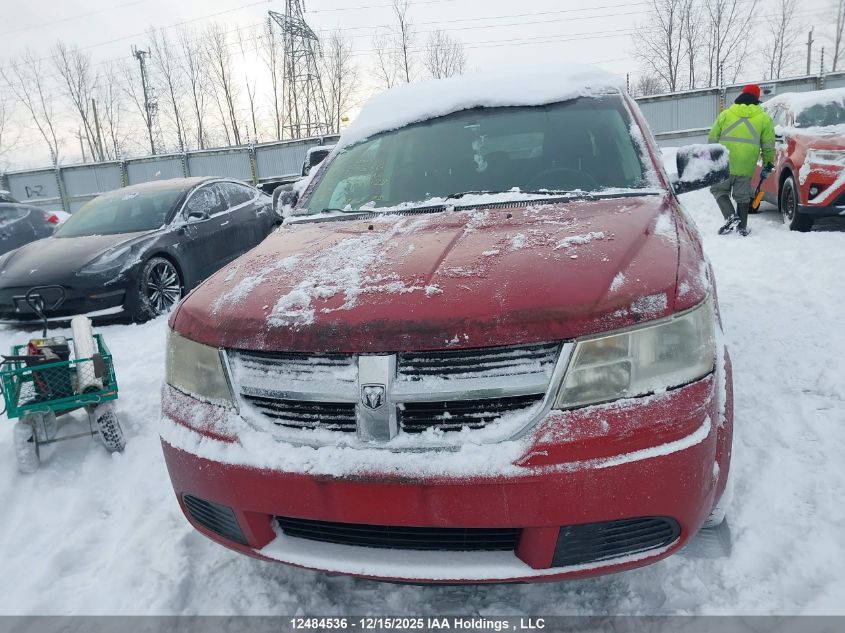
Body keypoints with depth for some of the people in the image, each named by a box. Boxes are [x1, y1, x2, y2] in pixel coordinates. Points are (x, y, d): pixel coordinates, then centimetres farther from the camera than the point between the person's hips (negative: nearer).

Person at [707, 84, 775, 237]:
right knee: (743, 196, 12)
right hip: (746, 167, 2)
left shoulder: (725, 115, 7)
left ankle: (731, 217, -8)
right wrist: (768, 164, 21)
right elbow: (768, 145, 10)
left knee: (719, 189, 12)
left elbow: (712, 139, 8)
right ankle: (742, 227, 15)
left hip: (723, 164, -2)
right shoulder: (764, 118, 9)